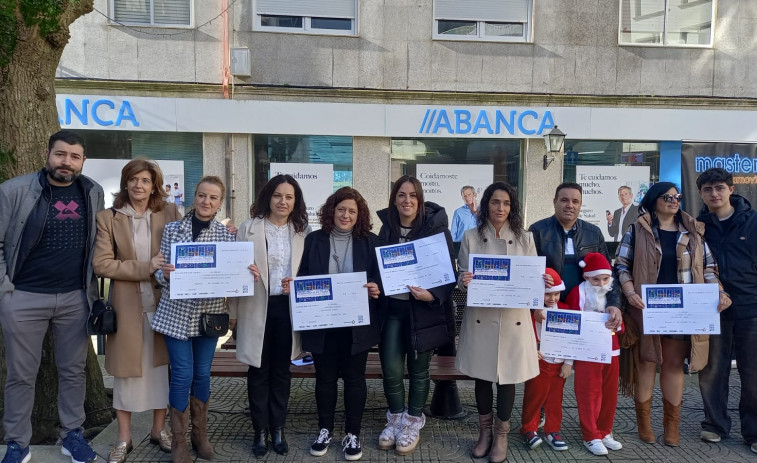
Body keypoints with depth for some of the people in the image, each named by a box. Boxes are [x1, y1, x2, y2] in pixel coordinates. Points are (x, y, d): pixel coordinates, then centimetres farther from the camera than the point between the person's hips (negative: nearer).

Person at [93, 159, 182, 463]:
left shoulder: (170, 213, 2)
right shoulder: (108, 218, -2)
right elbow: (101, 263, -8)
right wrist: (146, 268, -18)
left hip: (163, 301, 1)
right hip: (127, 304, -1)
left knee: (161, 365, 11)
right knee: (126, 368, 9)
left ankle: (159, 429, 28)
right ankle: (124, 438, 24)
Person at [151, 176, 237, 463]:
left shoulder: (226, 234, 1)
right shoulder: (172, 229, -1)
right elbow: (161, 273, 0)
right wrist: (165, 272, -22)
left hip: (210, 312, 2)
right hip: (177, 312, -1)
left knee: (202, 374, 12)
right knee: (182, 375, 1)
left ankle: (200, 434, 30)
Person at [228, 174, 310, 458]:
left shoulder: (303, 231, 4)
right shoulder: (249, 228, -1)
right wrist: (234, 311, -15)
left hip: (287, 308, 2)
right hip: (257, 309, -2)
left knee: (281, 370, 13)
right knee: (259, 371, 8)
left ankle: (278, 429, 28)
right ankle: (260, 431, 23)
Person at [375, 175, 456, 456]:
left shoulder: (436, 228, -10)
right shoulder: (387, 228, 1)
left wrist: (433, 295, -23)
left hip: (424, 309, -3)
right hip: (393, 306, 3)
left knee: (418, 370, 10)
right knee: (391, 369, 3)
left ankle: (413, 423, 31)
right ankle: (395, 420, 28)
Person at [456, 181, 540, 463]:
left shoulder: (524, 239, 4)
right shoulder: (471, 237, 2)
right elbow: (462, 277, 1)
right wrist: (464, 281, -21)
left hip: (513, 317, 0)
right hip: (480, 316, 0)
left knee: (508, 376, 6)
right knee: (481, 375, 10)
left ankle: (501, 434, 25)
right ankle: (484, 431, 30)